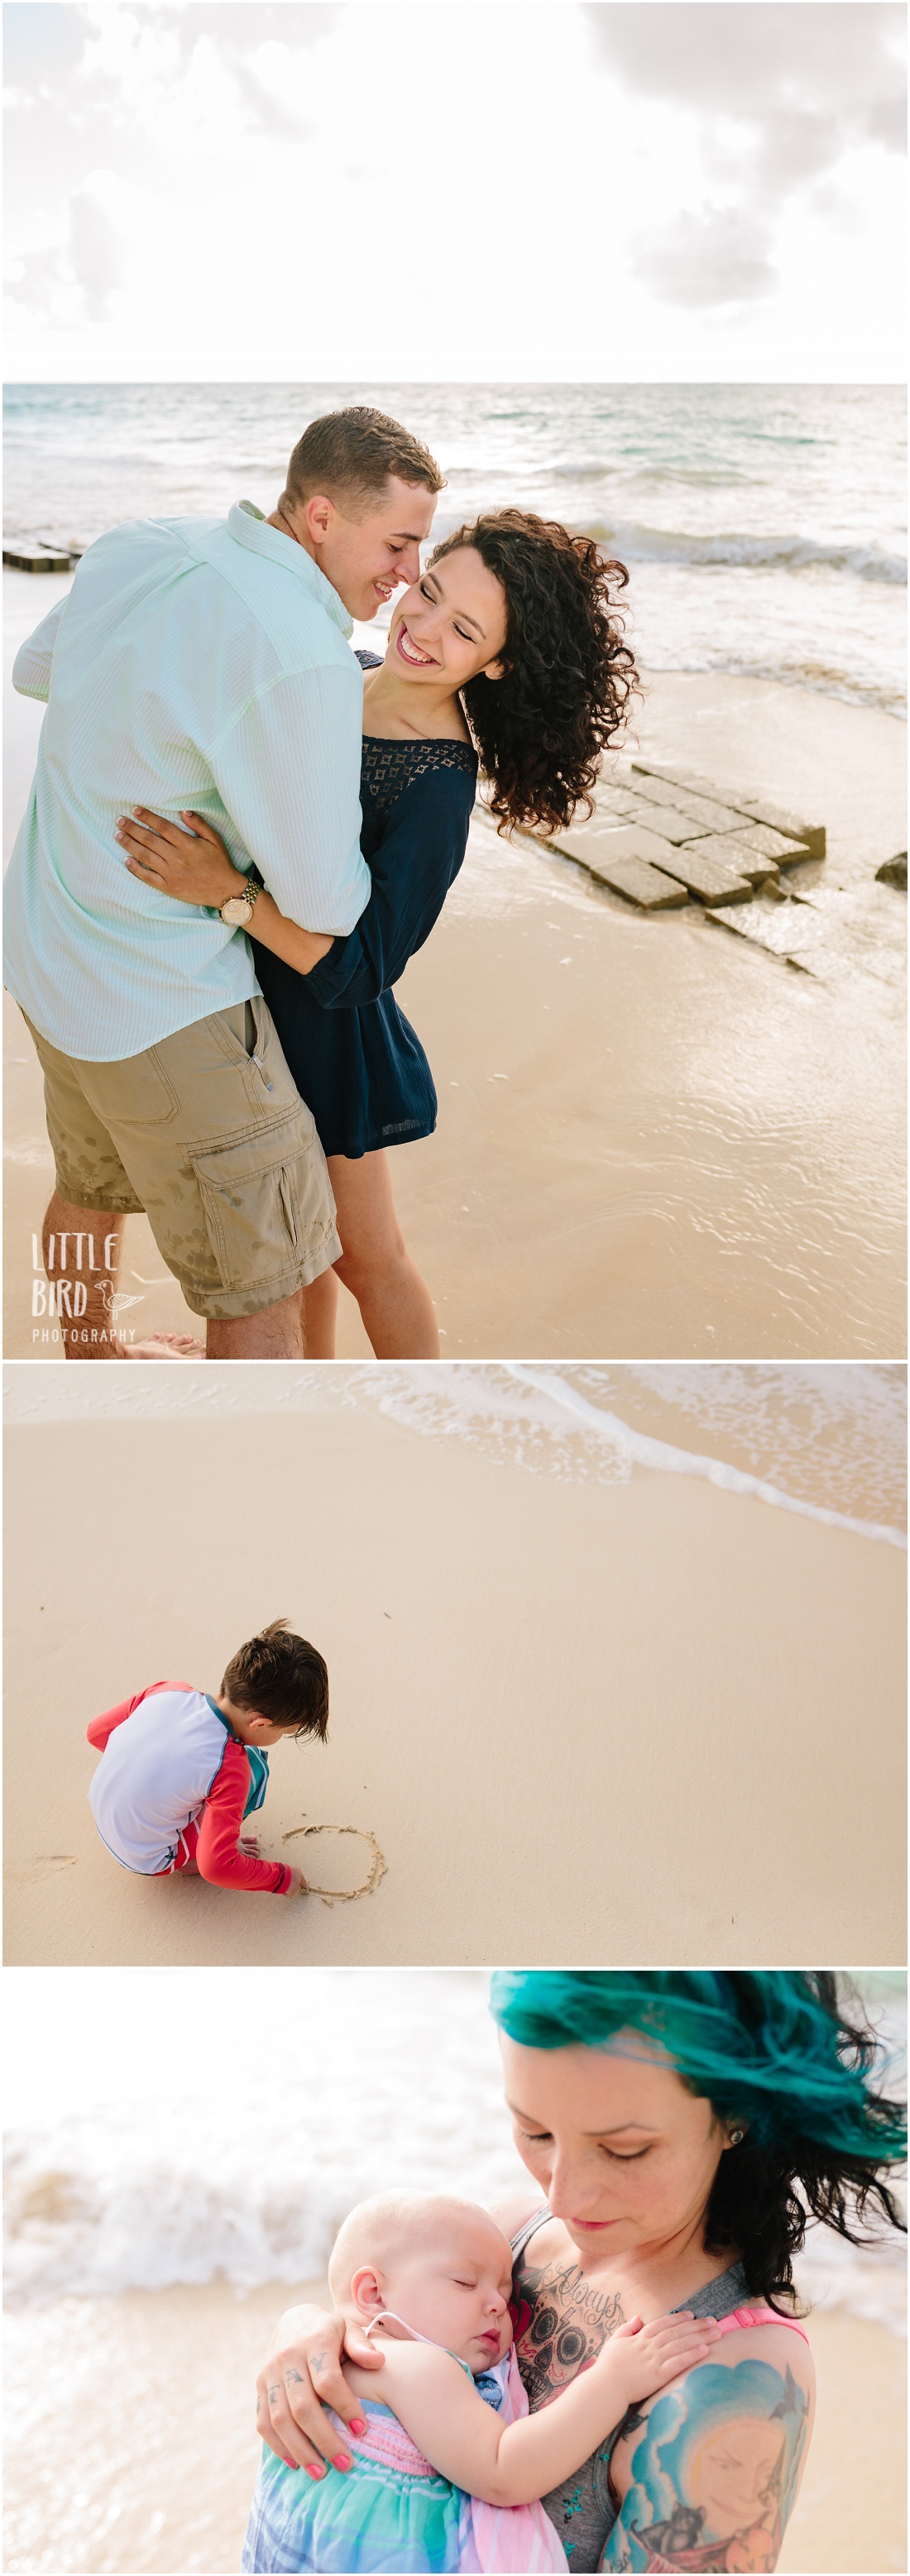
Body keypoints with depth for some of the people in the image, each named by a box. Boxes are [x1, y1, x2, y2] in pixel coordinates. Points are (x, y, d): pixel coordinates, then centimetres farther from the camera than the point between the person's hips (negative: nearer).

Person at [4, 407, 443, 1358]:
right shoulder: (301, 656, -28)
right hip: (162, 1003, -10)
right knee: (263, 1275, 4)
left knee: (91, 1181, 31)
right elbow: (324, 904, -20)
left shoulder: (136, 547, -2)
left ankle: (90, 1360, 56)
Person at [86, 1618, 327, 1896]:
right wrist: (281, 1878, -9)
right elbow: (216, 1868, -25)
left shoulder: (168, 1691, -14)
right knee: (254, 1765, -8)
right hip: (147, 1861, -6)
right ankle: (192, 1857, 2)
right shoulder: (229, 1769, -30)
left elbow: (97, 1732, 0)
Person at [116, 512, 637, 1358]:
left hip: (317, 1014, -8)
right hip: (248, 983, 8)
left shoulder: (440, 788, -27)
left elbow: (355, 971, -30)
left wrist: (227, 891, -38)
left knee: (363, 1252, 10)